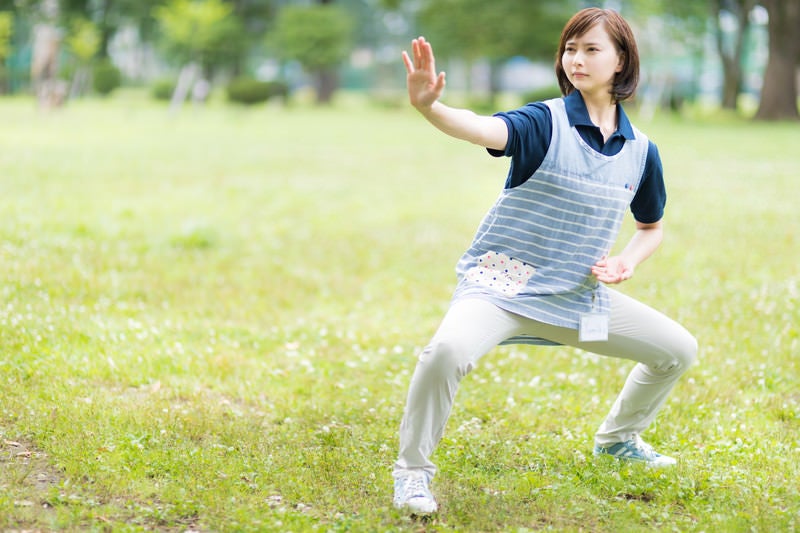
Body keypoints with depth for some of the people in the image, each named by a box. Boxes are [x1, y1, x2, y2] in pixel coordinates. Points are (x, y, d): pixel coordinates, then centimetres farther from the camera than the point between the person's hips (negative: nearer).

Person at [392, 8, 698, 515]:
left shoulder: (641, 151, 2)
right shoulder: (546, 122, -14)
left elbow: (652, 226, 18)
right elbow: (485, 130, -36)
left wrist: (626, 263, -4)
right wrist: (428, 107, -57)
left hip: (580, 296, 6)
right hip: (501, 284, -5)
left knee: (678, 349, 11)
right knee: (450, 349, -34)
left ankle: (618, 438, 38)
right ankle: (413, 470, -11)